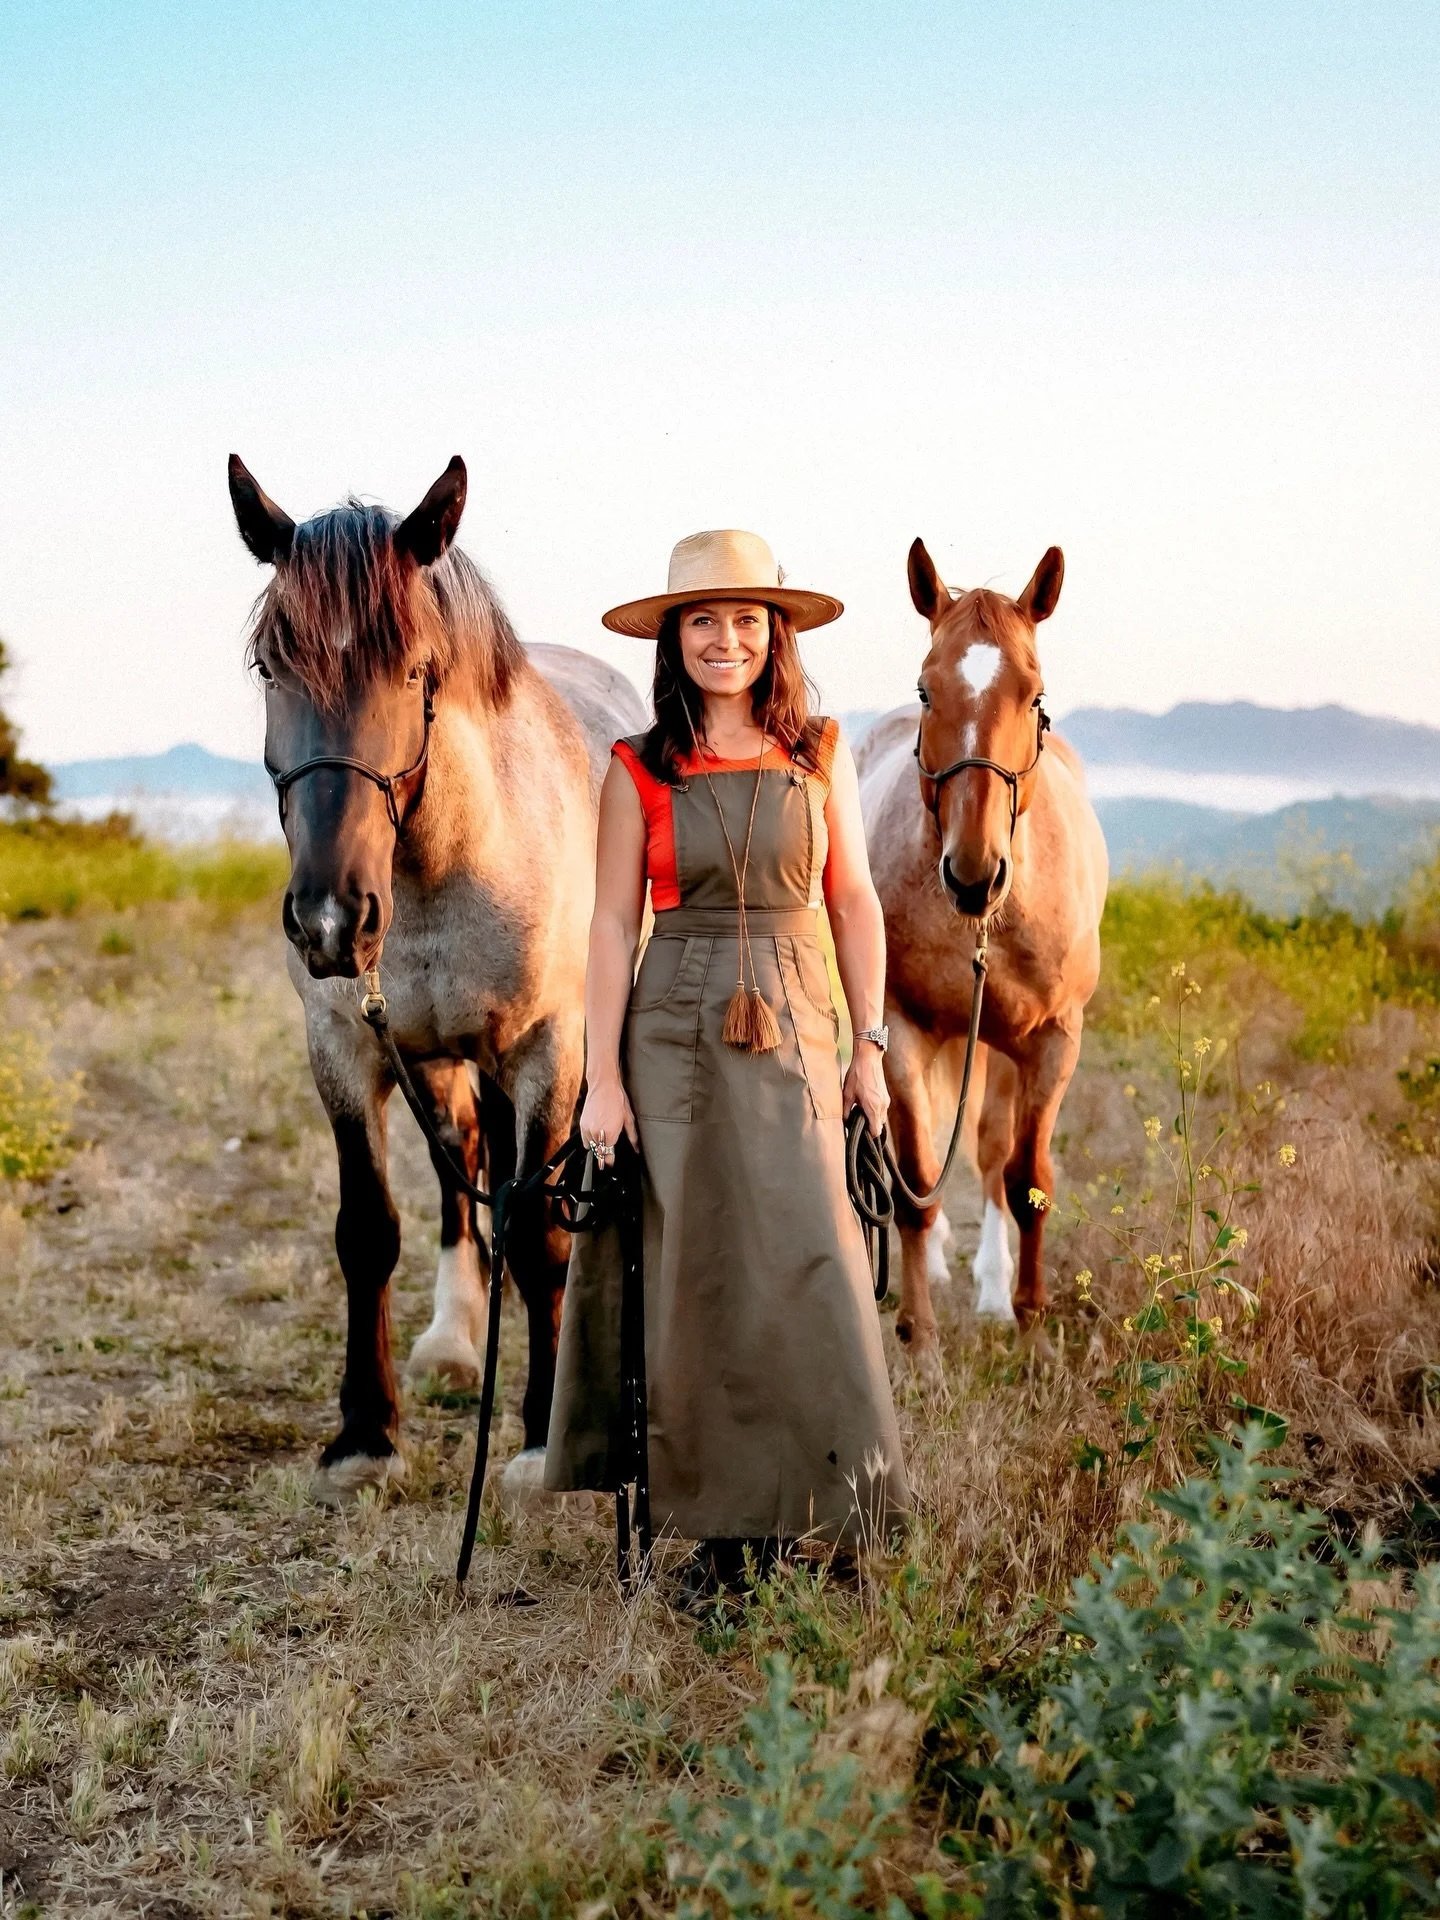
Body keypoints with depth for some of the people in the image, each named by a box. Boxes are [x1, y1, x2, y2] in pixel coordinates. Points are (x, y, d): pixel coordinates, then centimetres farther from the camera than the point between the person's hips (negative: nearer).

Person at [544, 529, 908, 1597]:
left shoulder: (821, 753, 6)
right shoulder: (639, 772, 2)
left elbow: (854, 901, 9)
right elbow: (614, 924, 1)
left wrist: (871, 1047, 4)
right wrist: (604, 1078, -4)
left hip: (794, 1030, 1)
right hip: (676, 1033, -1)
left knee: (811, 1260, -6)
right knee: (698, 1269, 1)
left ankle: (834, 1505, 9)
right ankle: (723, 1522, 11)